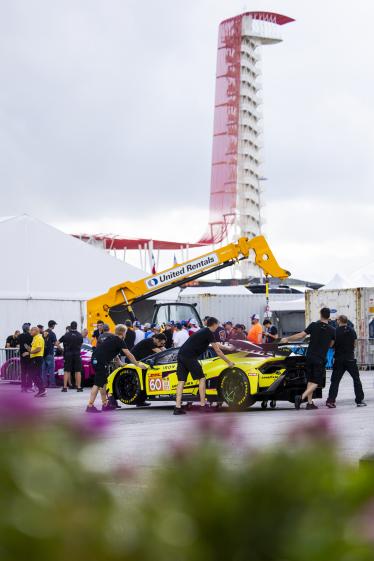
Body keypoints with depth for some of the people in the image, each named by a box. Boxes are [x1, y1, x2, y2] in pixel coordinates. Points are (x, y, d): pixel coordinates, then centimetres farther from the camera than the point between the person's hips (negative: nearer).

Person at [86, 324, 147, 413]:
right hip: (100, 361, -9)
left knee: (103, 382, 18)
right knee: (98, 383, -10)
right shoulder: (119, 341, -3)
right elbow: (129, 355, -1)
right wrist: (138, 365, 8)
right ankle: (90, 406, -14)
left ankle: (105, 404, 24)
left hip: (95, 359, 9)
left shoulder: (111, 338, 22)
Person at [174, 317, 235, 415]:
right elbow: (217, 351, 0)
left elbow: (217, 345, 41)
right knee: (201, 378, 1)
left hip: (181, 354, 9)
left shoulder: (203, 332, 27)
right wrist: (228, 362, 9)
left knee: (181, 381, 5)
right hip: (189, 356, -9)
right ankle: (202, 406, 0)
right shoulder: (209, 333, -1)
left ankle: (178, 408, -1)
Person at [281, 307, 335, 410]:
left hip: (310, 357, 3)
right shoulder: (332, 330, -4)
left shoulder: (314, 325, -3)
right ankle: (301, 397, -18)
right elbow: (331, 345, 10)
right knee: (316, 382, 1)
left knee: (310, 380, 14)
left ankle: (310, 403, 12)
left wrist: (287, 339, 9)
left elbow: (301, 335, -2)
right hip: (320, 359, -3)